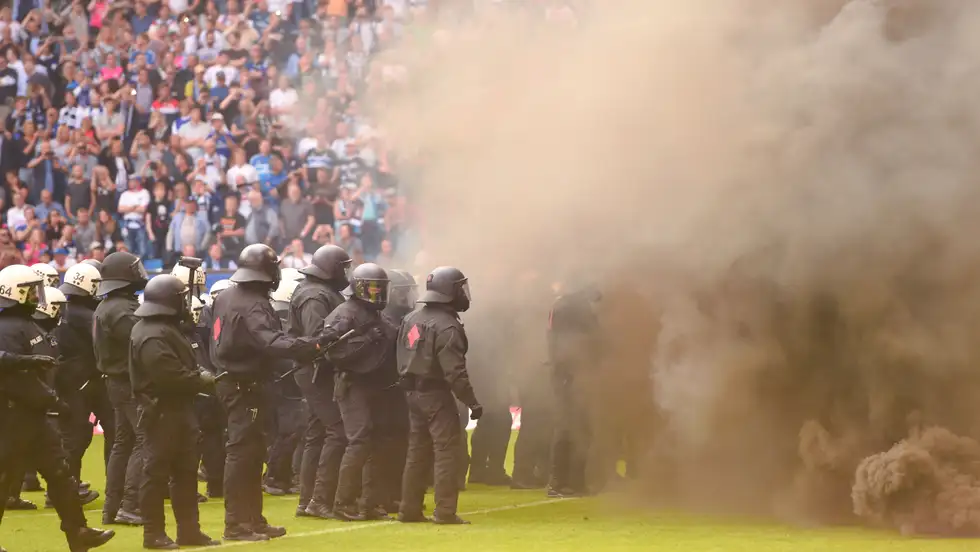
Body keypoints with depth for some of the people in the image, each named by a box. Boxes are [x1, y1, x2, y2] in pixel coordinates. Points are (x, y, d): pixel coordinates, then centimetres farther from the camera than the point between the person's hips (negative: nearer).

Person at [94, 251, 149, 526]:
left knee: (123, 442, 14)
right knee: (144, 442, -10)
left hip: (117, 381, 11)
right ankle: (130, 506, -15)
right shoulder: (122, 310, -19)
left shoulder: (105, 307, 13)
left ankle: (112, 507, 16)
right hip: (132, 382, -11)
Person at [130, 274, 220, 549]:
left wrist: (199, 379, 2)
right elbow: (170, 376, -27)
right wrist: (202, 380, -15)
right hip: (161, 412, -11)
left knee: (186, 471, 13)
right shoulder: (152, 336, -19)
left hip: (178, 409, 11)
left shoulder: (166, 329, 16)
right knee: (157, 472, -3)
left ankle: (189, 530, 18)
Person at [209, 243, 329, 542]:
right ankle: (235, 523, -6)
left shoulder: (225, 297, 9)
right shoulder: (254, 306, -21)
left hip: (230, 380, 10)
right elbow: (273, 342, -36)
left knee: (251, 450, 14)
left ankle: (253, 518, 20)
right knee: (242, 450, -7)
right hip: (244, 385, -10)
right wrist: (311, 346, -41)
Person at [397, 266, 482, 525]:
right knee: (448, 450, -5)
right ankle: (445, 511, -9)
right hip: (436, 394, -9)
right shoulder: (446, 326, -17)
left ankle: (409, 508, 16)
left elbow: (402, 358, 14)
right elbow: (454, 371, -22)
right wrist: (472, 401, -19)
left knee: (418, 450, 14)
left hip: (413, 392, 9)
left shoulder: (412, 318, 10)